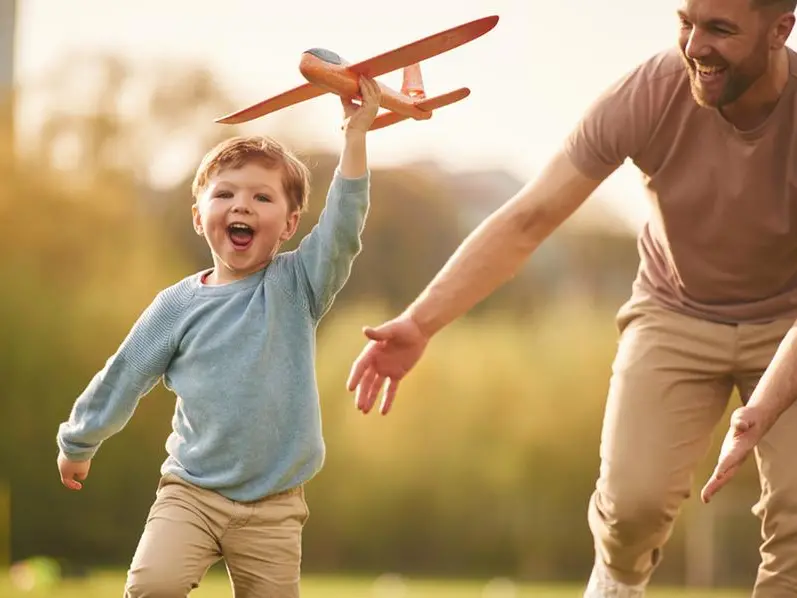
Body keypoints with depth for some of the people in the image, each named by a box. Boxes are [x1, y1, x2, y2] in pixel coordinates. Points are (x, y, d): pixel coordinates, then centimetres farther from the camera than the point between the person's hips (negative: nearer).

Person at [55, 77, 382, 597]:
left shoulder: (296, 286, -1)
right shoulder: (178, 306, 1)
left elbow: (343, 224, -15)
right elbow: (124, 376, 11)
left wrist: (356, 132, -20)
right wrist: (79, 443, 20)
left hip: (274, 507, 0)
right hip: (191, 490, 0)